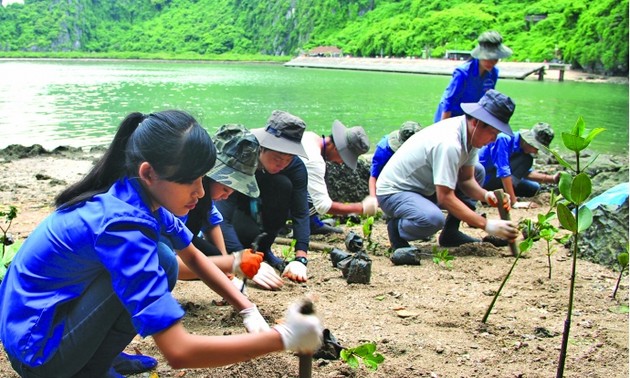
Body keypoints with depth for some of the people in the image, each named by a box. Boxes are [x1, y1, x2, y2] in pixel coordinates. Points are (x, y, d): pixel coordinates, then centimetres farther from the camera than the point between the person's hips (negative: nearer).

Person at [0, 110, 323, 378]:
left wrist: (248, 311, -2)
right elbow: (178, 351, -36)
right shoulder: (122, 223, -31)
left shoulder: (143, 195, -6)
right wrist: (284, 337, -29)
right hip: (36, 351, -8)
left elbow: (193, 257, 11)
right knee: (160, 263, -21)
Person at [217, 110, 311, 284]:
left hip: (261, 213, 5)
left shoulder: (296, 166, -22)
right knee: (249, 231, -39)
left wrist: (300, 259, -42)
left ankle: (264, 248, -9)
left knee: (283, 184, -28)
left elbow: (301, 214, -27)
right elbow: (222, 219, -43)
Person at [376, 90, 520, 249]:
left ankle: (451, 233, 8)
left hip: (424, 188, 10)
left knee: (477, 171, 9)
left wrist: (486, 195, -19)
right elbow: (445, 197, -31)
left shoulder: (470, 135, -4)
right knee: (433, 219, -38)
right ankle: (397, 227, -5)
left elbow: (466, 179, 2)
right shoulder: (449, 144, -31)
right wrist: (487, 225, -31)